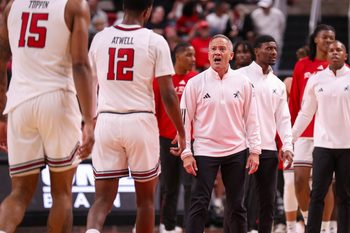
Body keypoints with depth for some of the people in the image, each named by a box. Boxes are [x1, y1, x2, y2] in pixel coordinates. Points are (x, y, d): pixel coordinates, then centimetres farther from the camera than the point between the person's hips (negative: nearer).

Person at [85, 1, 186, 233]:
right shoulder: (155, 41, -4)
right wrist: (182, 133, 4)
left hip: (106, 121, 2)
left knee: (103, 198, 1)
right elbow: (168, 94, -6)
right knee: (145, 198, 14)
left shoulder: (100, 38, 6)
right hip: (141, 121, -2)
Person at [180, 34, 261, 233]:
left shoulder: (243, 83, 3)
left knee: (237, 206, 9)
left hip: (236, 152, 2)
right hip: (205, 151, -2)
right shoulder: (196, 83, -2)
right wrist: (186, 154, -6)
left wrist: (255, 151, 0)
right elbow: (185, 119, -1)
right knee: (199, 205, -6)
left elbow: (252, 118, 6)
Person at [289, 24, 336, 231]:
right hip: (305, 132, 1)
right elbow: (294, 100, 9)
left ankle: (324, 227, 9)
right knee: (300, 179, -5)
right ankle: (309, 222, 15)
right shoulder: (302, 66, 7)